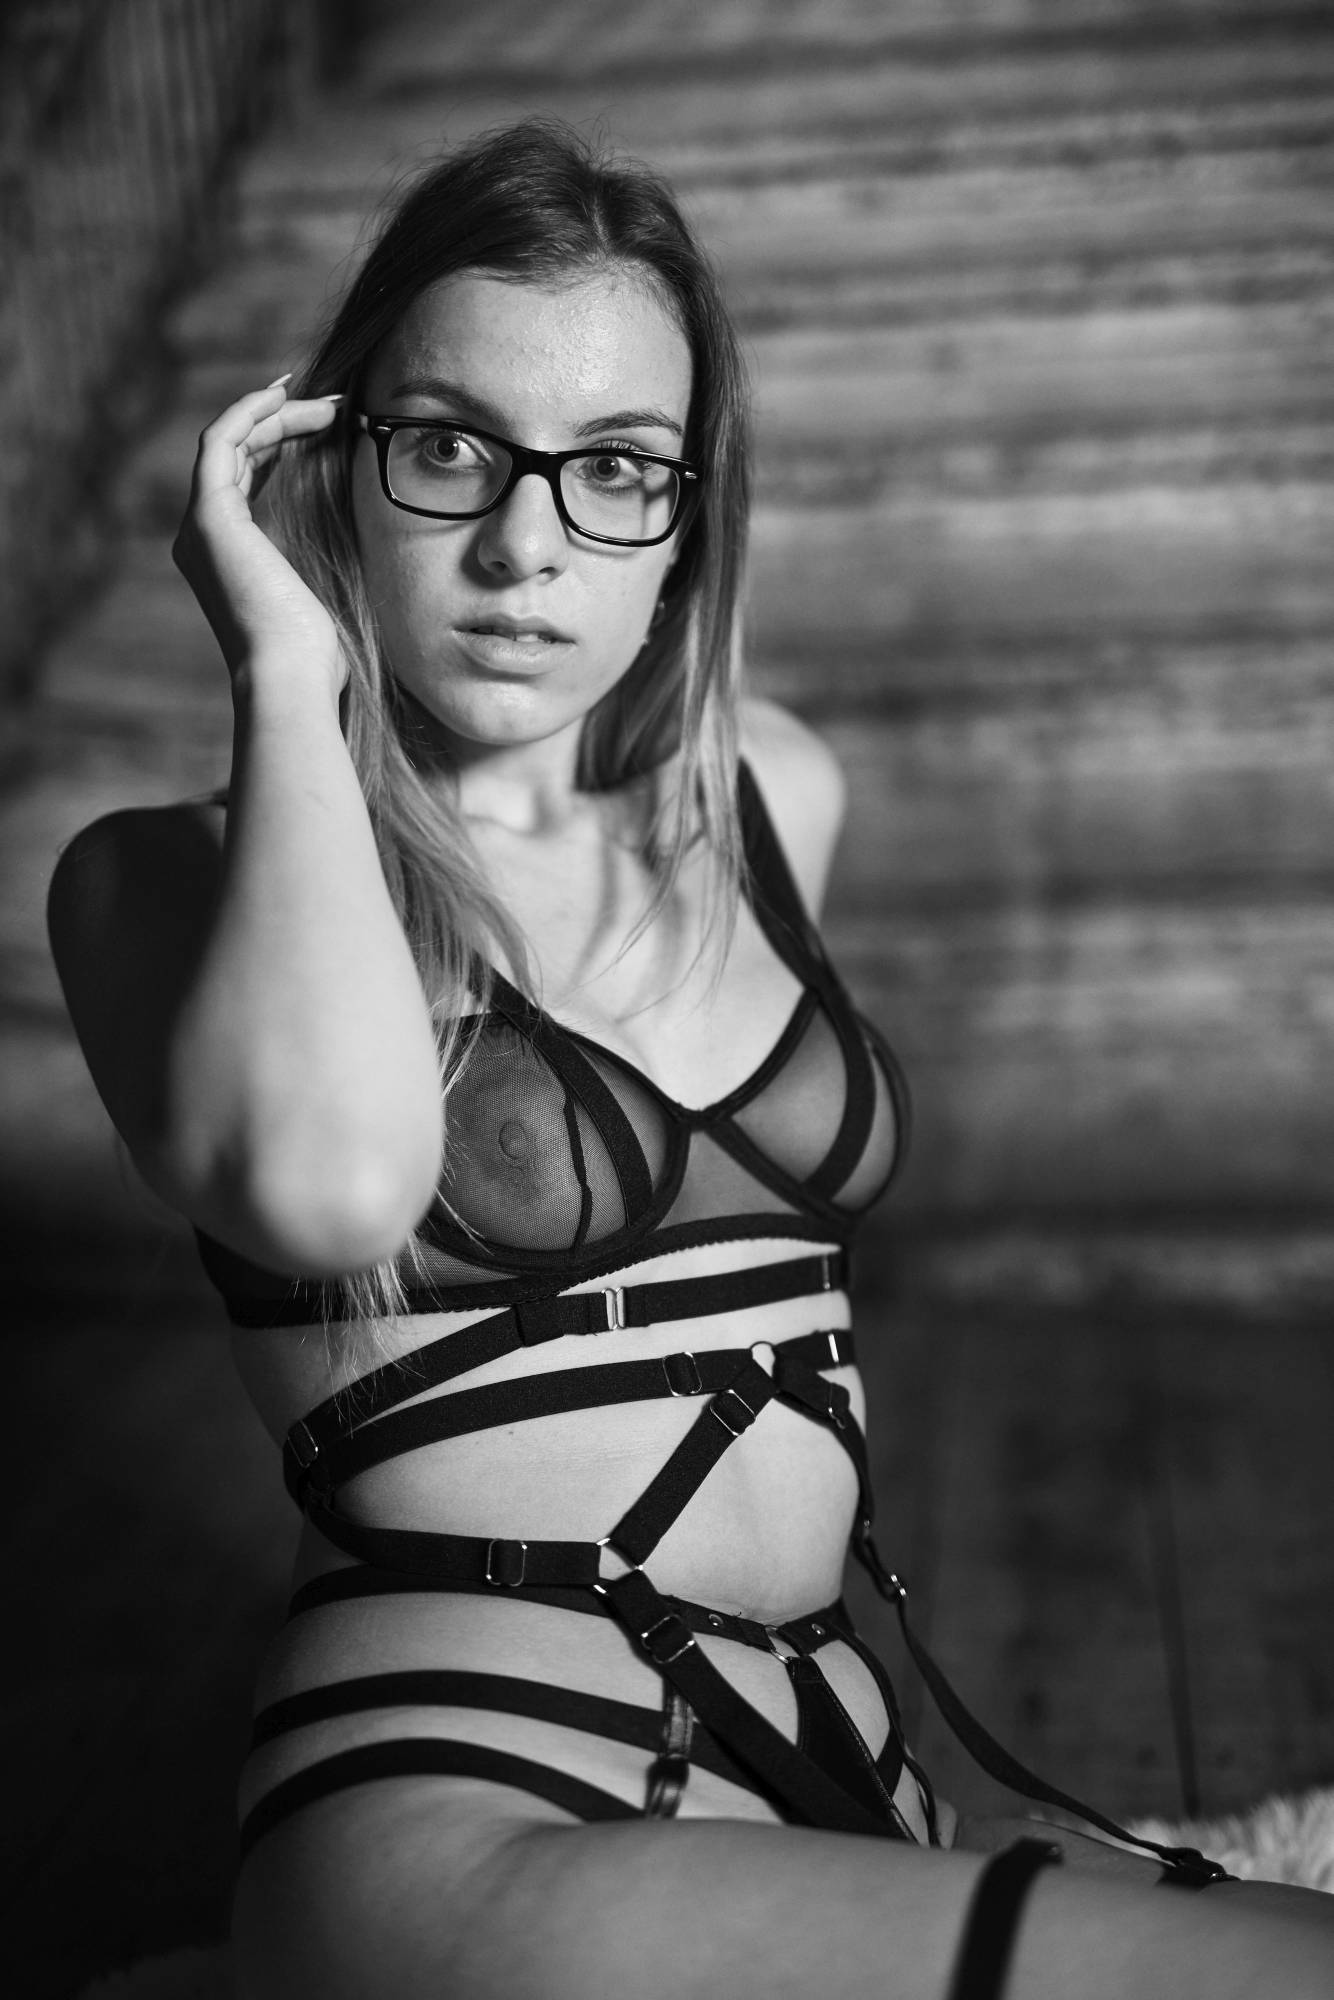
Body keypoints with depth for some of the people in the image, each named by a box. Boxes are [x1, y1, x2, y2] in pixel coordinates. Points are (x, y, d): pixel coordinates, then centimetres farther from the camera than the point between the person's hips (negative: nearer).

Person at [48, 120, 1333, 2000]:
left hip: (829, 1770, 6)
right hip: (449, 1821, -6)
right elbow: (326, 1188, -25)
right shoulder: (168, 874, -2)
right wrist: (288, 672, -14)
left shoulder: (771, 798, 12)